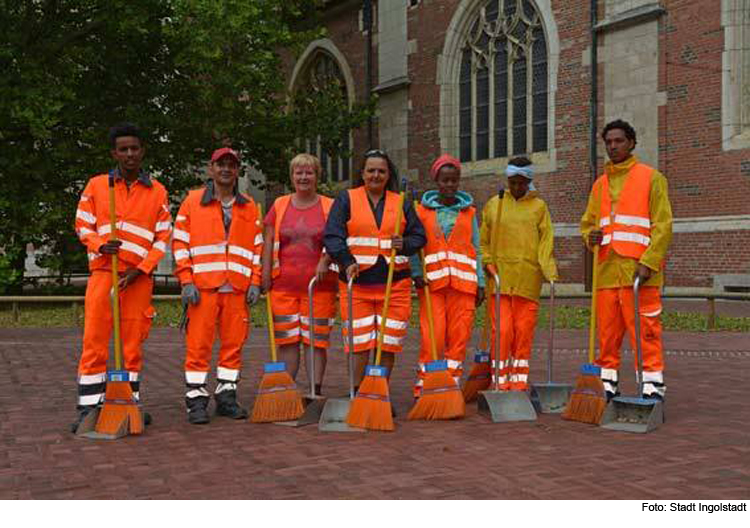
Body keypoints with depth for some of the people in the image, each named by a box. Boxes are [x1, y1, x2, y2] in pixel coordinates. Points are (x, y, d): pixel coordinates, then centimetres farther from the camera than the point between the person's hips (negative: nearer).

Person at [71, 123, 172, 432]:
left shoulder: (158, 192, 7)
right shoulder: (96, 186, 7)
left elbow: (163, 238, 5)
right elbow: (82, 225, 9)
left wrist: (140, 269, -7)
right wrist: (99, 245, -12)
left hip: (139, 277, 1)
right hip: (103, 272, -1)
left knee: (134, 342, 5)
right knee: (94, 340, -4)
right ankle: (89, 406, 1)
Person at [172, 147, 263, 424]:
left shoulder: (249, 207, 15)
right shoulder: (192, 202, 7)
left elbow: (257, 247, 16)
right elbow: (179, 243, 4)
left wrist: (255, 282, 5)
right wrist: (186, 281, -6)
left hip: (238, 288, 3)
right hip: (202, 287, -3)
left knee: (234, 344, 5)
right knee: (198, 344, -4)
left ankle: (227, 396, 16)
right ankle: (196, 401, 4)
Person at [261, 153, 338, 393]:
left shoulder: (329, 207, 6)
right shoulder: (279, 205, 11)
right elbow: (268, 243, 9)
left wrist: (325, 260, -18)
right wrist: (266, 274, 1)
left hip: (319, 284, -2)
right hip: (284, 284, 2)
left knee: (317, 339, 1)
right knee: (287, 340, 5)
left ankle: (316, 390, 8)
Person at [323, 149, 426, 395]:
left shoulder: (402, 203, 14)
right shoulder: (346, 199, 6)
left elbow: (419, 235, 14)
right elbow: (332, 236, -3)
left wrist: (405, 244, -9)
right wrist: (347, 261, -19)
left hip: (395, 283, 2)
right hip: (356, 282, -2)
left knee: (389, 342, 4)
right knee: (358, 342, -3)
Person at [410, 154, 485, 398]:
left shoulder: (468, 212, 15)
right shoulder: (423, 211, 9)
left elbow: (476, 250, 15)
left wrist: (481, 283, 8)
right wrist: (417, 274, -11)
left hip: (463, 283, 2)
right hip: (432, 282, -2)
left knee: (459, 336, 0)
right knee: (432, 336, -9)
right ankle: (422, 387, 1)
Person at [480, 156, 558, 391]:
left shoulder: (539, 207, 8)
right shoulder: (494, 204, 11)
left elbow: (546, 243, 1)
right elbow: (483, 241, 15)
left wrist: (550, 273, -12)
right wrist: (487, 262, -2)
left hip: (528, 280, 0)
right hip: (499, 278, 0)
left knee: (524, 331, 3)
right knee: (501, 330, -5)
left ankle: (519, 380, 13)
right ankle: (500, 381, 3)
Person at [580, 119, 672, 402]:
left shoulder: (651, 177, 3)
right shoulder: (600, 184, 19)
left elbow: (663, 225, -4)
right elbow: (588, 222, 24)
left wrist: (648, 263, -14)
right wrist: (590, 237, -1)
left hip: (639, 270, -5)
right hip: (607, 270, 5)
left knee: (645, 330, -6)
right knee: (607, 332, 7)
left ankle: (653, 386, -1)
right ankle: (608, 384, 16)